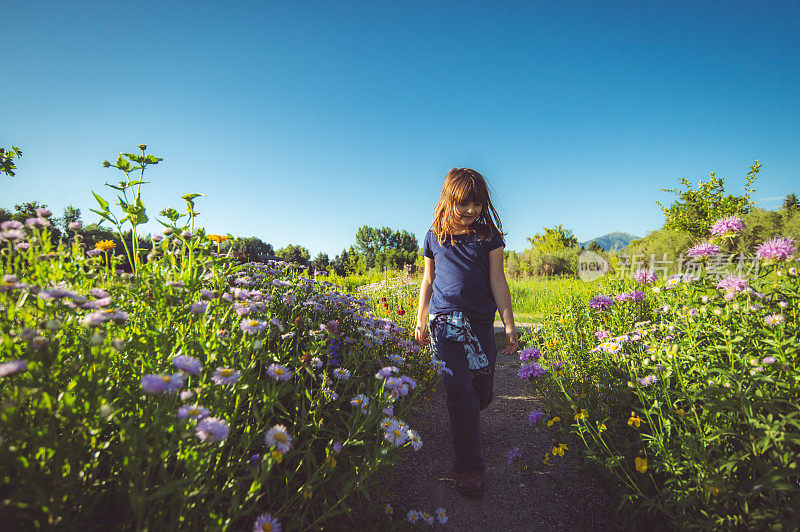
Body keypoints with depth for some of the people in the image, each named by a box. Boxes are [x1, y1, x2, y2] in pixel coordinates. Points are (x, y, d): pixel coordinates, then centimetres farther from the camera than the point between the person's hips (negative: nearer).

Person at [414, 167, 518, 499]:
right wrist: (420, 320, 13)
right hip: (446, 319, -1)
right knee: (461, 391, -11)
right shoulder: (434, 237, 7)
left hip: (481, 321, 2)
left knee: (482, 394, 9)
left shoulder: (489, 236, 6)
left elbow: (498, 281, 4)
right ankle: (469, 465, 3)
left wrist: (509, 324, -1)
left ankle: (465, 425, 42)